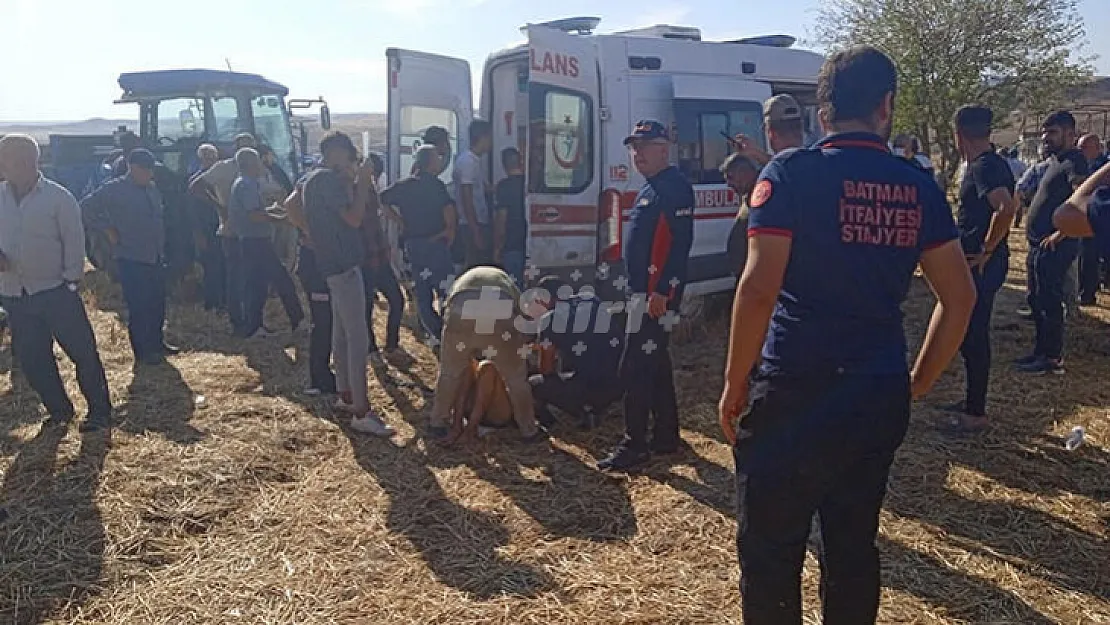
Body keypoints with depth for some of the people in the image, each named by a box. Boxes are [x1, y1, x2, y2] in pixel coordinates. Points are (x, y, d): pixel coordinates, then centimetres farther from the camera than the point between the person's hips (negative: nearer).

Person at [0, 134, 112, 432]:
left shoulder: (58, 198, -9)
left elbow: (74, 242, -6)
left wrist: (71, 281, -9)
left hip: (55, 292, -5)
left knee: (83, 352, -1)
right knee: (31, 359, 11)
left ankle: (100, 412, 12)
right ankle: (60, 410, 28)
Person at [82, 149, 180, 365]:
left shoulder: (151, 188, 9)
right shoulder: (114, 190, -10)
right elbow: (85, 209, -12)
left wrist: (162, 248, 12)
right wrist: (108, 230, -13)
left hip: (156, 258, 6)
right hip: (132, 260, -6)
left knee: (158, 304, 14)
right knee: (138, 307, 0)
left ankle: (156, 342, 31)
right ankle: (142, 352, 12)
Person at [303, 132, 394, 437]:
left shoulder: (314, 179, 16)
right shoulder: (330, 180, -15)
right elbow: (354, 218, -22)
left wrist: (353, 185, 14)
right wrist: (362, 183, -11)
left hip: (332, 263, 11)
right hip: (343, 265, -11)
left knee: (341, 333, 18)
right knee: (358, 339, -11)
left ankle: (345, 394, 28)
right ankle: (361, 413, -10)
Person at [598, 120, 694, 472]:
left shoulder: (675, 187, -13)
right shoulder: (650, 188, 18)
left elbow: (681, 243, -21)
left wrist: (661, 291, -25)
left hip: (658, 294, -11)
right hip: (644, 291, 11)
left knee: (636, 368, -9)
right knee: (655, 364, 15)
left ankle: (634, 446, -1)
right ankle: (666, 437, 26)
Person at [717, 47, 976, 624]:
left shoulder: (792, 172, -7)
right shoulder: (917, 187, 8)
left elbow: (758, 289, -15)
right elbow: (960, 297, 10)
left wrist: (734, 386, -5)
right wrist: (919, 382, 20)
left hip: (795, 392, -5)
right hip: (880, 397, 5)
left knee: (770, 553, 7)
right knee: (854, 547, 18)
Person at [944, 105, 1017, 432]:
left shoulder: (983, 167, -19)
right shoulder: (992, 162, 12)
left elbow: (1006, 207, -35)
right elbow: (1006, 205, 25)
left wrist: (986, 251, -25)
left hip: (980, 266, -10)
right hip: (977, 264, 10)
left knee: (973, 336, -2)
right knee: (971, 333, 19)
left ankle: (976, 414, 8)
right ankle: (973, 401, 32)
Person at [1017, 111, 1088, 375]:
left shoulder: (1074, 161, -14)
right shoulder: (1054, 161, 16)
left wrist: (1059, 234, -24)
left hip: (1054, 247, -10)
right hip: (1039, 244, 10)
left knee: (1049, 302, -4)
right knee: (1038, 301, 15)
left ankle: (1053, 358, 4)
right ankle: (1041, 351, 25)